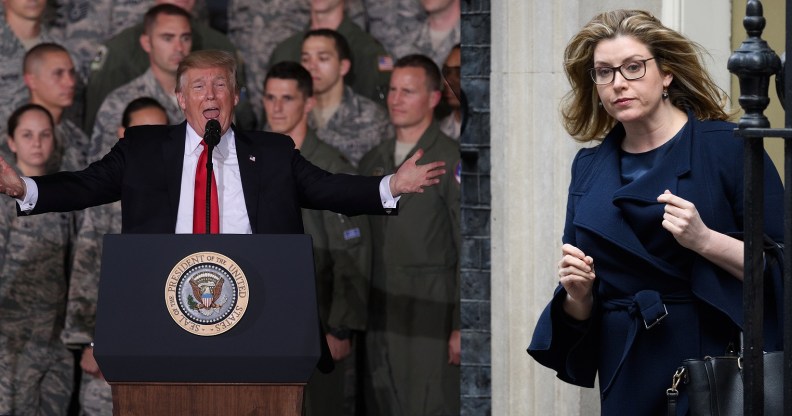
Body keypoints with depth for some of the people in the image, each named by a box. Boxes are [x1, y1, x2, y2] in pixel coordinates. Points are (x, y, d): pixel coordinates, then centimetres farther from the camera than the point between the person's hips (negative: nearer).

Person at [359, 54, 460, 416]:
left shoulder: (451, 161, -5)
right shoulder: (373, 162, 15)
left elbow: (469, 253, -8)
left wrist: (462, 328, -13)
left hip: (430, 315, -6)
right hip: (381, 316, 6)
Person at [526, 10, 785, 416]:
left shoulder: (726, 147, -5)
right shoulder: (589, 167, 11)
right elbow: (578, 316, 16)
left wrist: (704, 241, -21)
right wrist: (578, 294, -6)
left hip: (715, 358, -4)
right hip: (627, 374, 4)